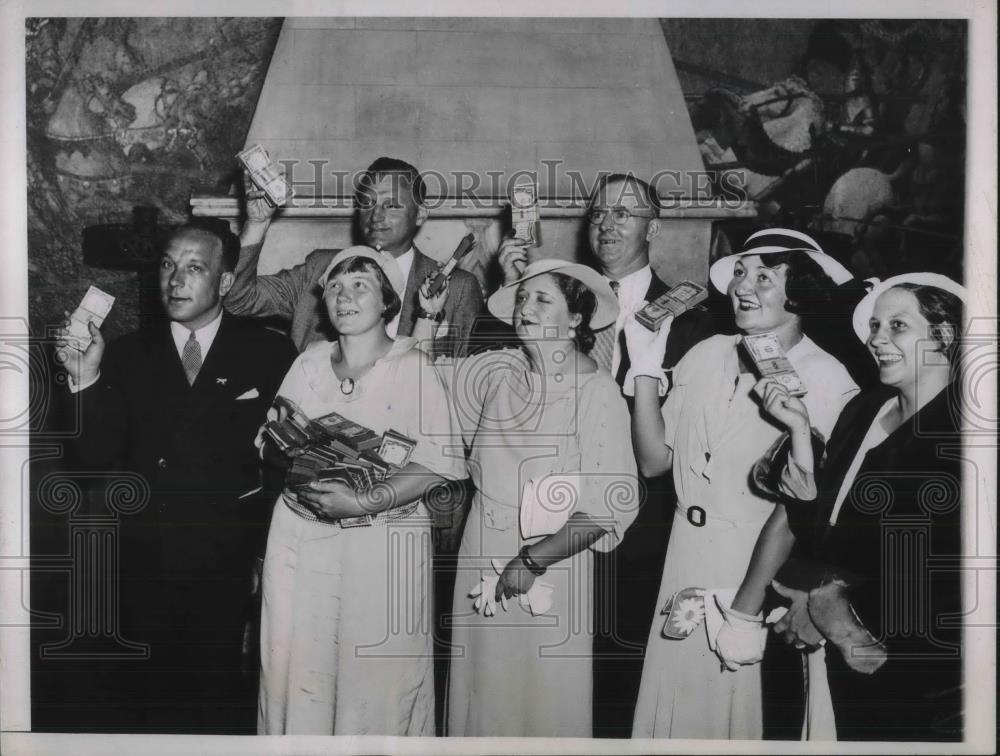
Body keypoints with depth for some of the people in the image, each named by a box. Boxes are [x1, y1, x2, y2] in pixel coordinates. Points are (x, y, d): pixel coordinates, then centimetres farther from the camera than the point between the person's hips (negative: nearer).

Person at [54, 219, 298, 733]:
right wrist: (87, 382, -14)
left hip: (227, 561, -2)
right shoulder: (128, 354, 3)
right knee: (147, 696, 14)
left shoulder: (270, 355, -3)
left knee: (220, 698, 7)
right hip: (145, 557, 2)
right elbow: (97, 458, -1)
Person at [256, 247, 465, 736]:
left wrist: (363, 502, -21)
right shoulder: (309, 363, 9)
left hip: (381, 544, -3)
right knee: (298, 672, 7)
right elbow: (272, 439, 11)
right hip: (302, 535, 4)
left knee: (377, 681, 1)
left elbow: (435, 464, -13)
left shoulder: (413, 369, -4)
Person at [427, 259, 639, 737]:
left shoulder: (596, 390, -11)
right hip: (482, 560, 4)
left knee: (546, 698, 9)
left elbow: (612, 504, -15)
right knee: (481, 692, 14)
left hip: (550, 568, -4)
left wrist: (534, 560, -16)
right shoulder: (496, 372, 1)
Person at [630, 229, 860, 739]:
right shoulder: (706, 357, 3)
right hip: (687, 577, 4)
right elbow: (654, 459, 1)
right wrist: (645, 367, -4)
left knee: (742, 720, 9)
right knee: (672, 716, 14)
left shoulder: (827, 381, -10)